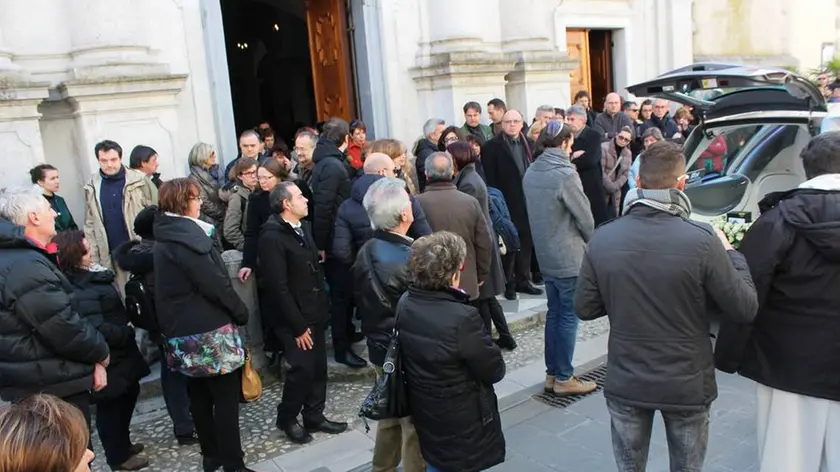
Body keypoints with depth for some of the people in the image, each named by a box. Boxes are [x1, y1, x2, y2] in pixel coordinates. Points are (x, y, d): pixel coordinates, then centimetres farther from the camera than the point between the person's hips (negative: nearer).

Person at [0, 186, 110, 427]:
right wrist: (101, 353, -7)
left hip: (36, 383, 10)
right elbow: (66, 328, -26)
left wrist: (92, 356, 6)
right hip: (51, 388, -10)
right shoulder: (27, 267, -24)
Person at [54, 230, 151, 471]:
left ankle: (122, 444, 41)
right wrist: (128, 333, -18)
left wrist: (125, 331, 6)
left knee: (127, 395, 23)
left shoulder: (86, 278, 6)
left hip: (116, 356, 10)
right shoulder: (80, 292, -26)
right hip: (108, 361, -10)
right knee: (112, 406, 6)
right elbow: (96, 330, -32)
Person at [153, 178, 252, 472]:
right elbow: (214, 283, -21)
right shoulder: (185, 235, -19)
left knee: (200, 395, 17)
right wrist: (241, 312, -8)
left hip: (184, 327, 10)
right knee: (226, 397, -1)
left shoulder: (168, 235, 10)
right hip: (207, 328, -9)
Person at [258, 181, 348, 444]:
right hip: (294, 318, -8)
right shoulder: (272, 236, -18)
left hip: (315, 312, 8)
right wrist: (298, 326, -16)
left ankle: (314, 417, 28)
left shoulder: (303, 226, 8)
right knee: (302, 368, -4)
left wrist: (323, 306, 9)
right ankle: (287, 419, 19)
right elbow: (278, 287, -19)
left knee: (319, 367, 12)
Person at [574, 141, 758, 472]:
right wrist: (731, 254, 4)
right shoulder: (702, 240, -20)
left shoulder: (602, 239, -12)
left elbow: (584, 308, -4)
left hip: (625, 383, 2)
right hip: (687, 385, -1)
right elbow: (745, 310, -11)